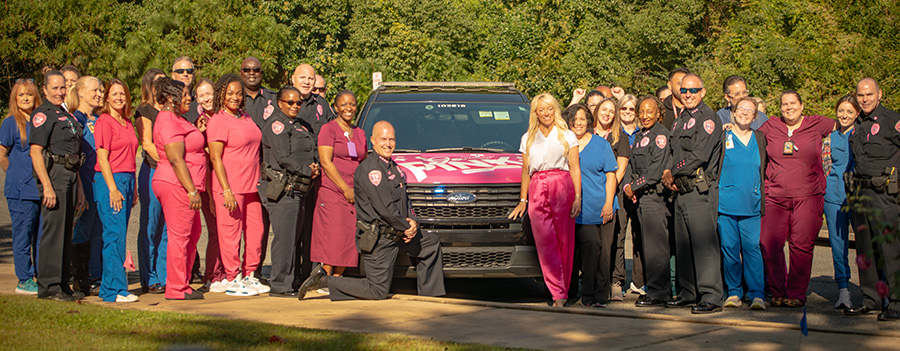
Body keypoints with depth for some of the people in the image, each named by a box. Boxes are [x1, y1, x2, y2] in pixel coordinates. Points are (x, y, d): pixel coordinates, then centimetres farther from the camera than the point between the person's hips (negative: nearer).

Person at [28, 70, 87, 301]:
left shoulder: (67, 116, 21)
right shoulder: (43, 115, -6)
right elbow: (35, 152, -14)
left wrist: (79, 188, 22)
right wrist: (47, 186, -21)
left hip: (70, 176, 9)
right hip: (53, 173, -9)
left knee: (65, 233, 10)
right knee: (53, 231, -8)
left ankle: (62, 284, 15)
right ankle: (48, 287, -5)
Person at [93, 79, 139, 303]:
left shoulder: (127, 122, 16)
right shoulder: (104, 122, -7)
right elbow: (102, 158, -12)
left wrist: (134, 187, 18)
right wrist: (113, 189, -17)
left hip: (127, 181, 8)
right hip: (109, 182, -8)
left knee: (118, 236, 8)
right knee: (115, 235, -9)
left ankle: (109, 288, 13)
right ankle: (115, 290, -7)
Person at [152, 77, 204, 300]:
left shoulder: (176, 120, 19)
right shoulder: (168, 122, -15)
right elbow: (176, 159, -21)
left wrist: (197, 131, 16)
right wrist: (192, 190, -22)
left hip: (180, 186, 11)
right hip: (176, 184, -11)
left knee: (193, 233, 14)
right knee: (180, 236, -6)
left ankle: (182, 284, 20)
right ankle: (177, 288, 0)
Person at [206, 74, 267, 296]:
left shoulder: (246, 118, 16)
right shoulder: (218, 121, -7)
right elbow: (215, 157, -12)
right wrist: (226, 190, -17)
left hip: (251, 186, 7)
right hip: (230, 187, -7)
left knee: (256, 230, 8)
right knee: (231, 233, -2)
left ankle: (249, 275, 19)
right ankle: (233, 280, 7)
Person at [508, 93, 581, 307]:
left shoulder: (567, 136, 11)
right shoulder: (528, 139, 18)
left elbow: (575, 168, 6)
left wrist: (578, 197, -4)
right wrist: (522, 200, 12)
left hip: (562, 187, -2)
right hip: (537, 191, 2)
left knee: (565, 241, -4)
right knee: (545, 243, -7)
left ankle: (562, 291, 3)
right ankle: (558, 294, -8)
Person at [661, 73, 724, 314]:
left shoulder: (708, 118, -7)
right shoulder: (679, 121, 20)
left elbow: (699, 156, -16)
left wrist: (673, 173, -7)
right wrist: (668, 172, 3)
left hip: (701, 189, -9)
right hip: (682, 191, 9)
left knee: (704, 242, -11)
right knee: (683, 243, 11)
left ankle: (711, 296, -10)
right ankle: (689, 293, 21)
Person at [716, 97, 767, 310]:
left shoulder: (759, 139, 12)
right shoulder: (723, 137, 4)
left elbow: (764, 172, 18)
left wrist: (763, 203, 13)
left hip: (751, 205, 1)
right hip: (726, 204, -1)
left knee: (752, 248, -6)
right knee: (729, 248, 1)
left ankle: (757, 294, -3)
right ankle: (734, 292, 12)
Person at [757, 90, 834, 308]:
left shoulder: (816, 124, 9)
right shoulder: (770, 127, 12)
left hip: (807, 196, -1)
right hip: (775, 196, 1)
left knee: (801, 246, -5)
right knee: (769, 244, -8)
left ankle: (796, 294, 5)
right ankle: (777, 292, 6)